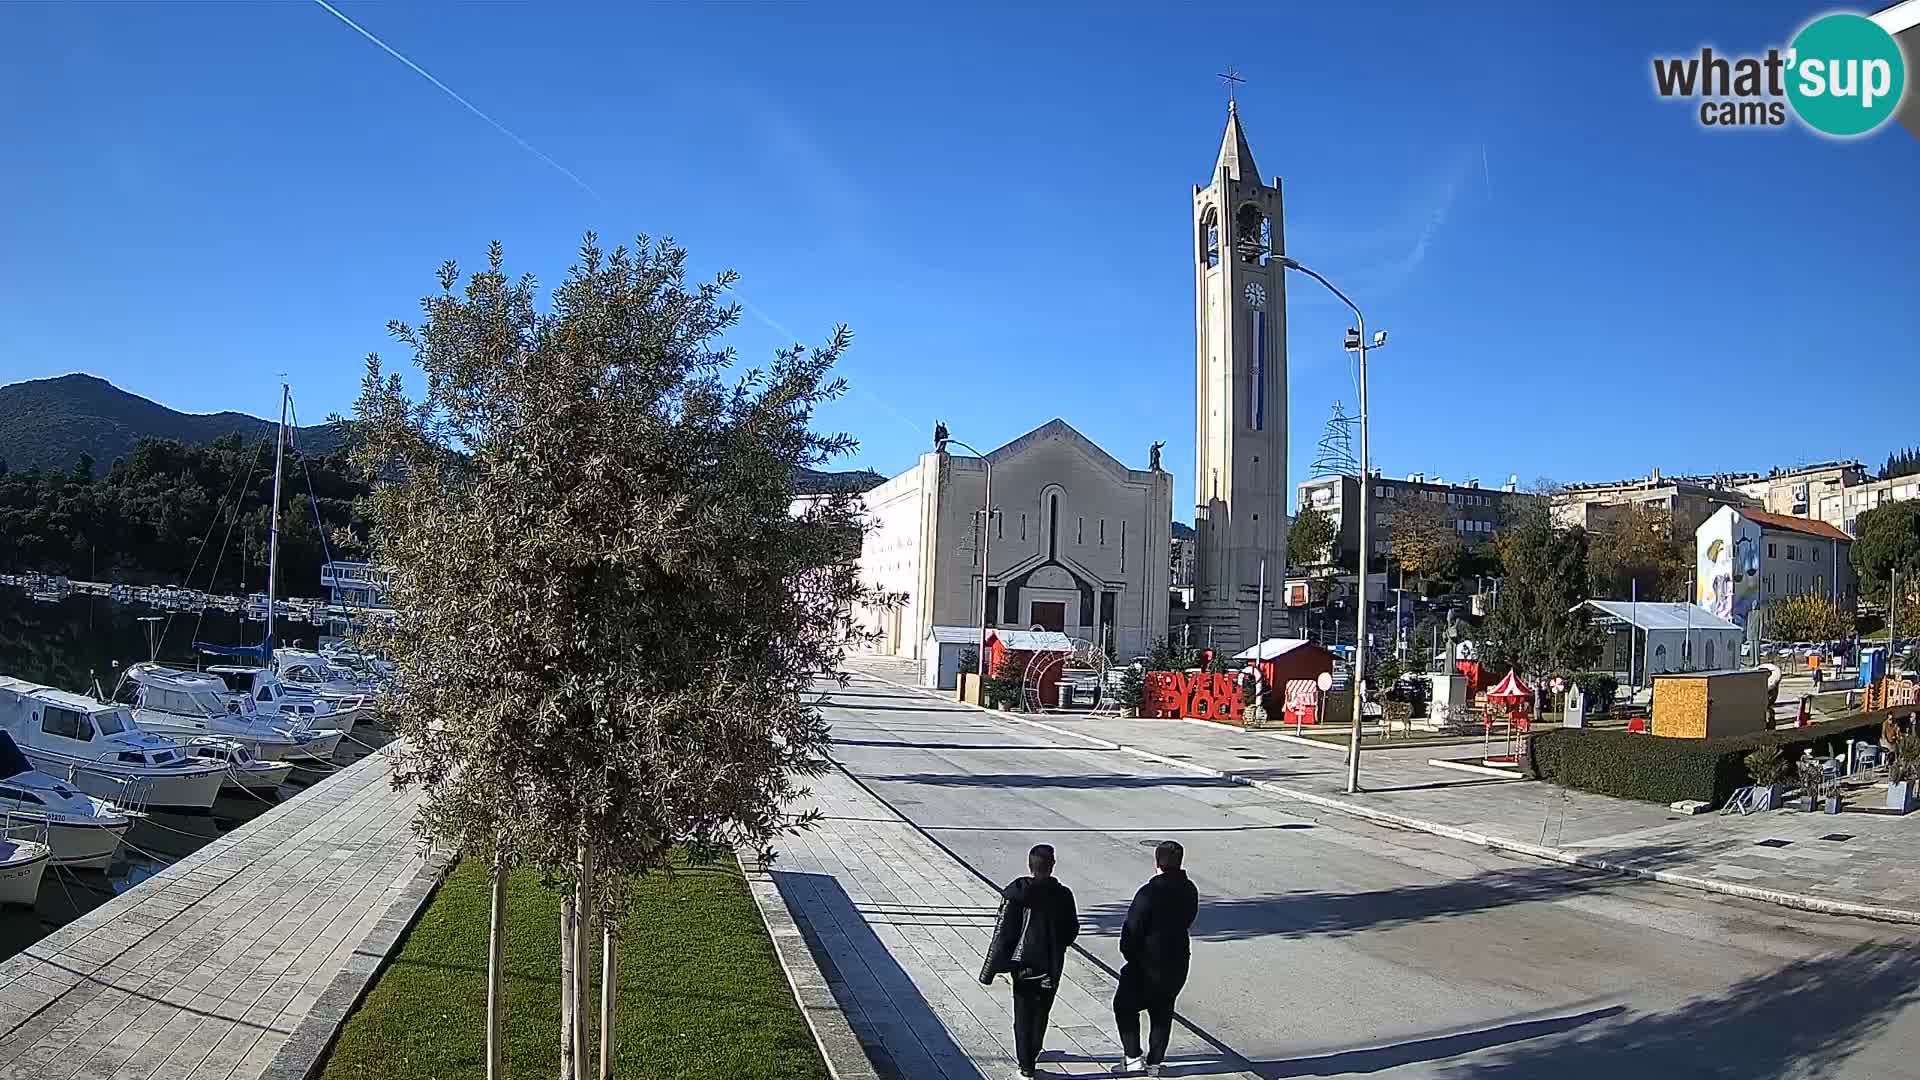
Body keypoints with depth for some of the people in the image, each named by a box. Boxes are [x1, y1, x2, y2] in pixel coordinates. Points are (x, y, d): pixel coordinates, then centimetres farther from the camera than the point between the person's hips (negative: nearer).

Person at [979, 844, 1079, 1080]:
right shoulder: (1063, 895, -8)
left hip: (1023, 965, -2)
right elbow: (1072, 931, 2)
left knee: (1023, 1016, 12)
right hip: (1051, 966, 2)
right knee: (1041, 1014, 20)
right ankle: (1032, 1054, 36)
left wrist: (990, 970, -4)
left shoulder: (1016, 894, -14)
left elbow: (1002, 934, -11)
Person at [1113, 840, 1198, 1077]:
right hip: (1177, 962, 6)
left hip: (1148, 963, -6)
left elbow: (1132, 929, -18)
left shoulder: (1149, 893, -23)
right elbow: (1186, 921, 9)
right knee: (1162, 1011, 18)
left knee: (1125, 1006, 12)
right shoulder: (1189, 891, -2)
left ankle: (1133, 1056, 6)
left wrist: (1130, 956, -3)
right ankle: (1154, 1061, 23)